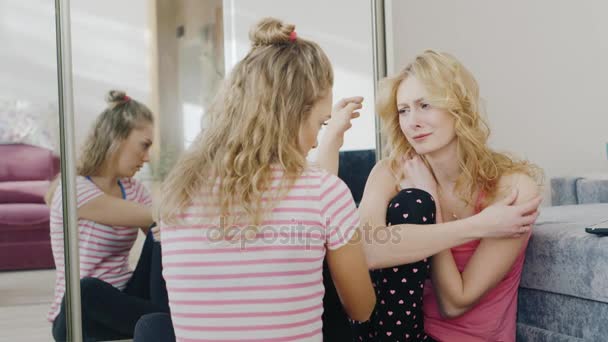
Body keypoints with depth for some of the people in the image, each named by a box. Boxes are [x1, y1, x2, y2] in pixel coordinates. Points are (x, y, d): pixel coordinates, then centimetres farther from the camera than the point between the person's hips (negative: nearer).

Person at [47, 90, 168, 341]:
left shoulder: (133, 189, 6)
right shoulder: (74, 190, -18)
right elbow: (153, 216, -23)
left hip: (124, 299, 6)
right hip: (81, 314, -6)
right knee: (86, 290, -41)